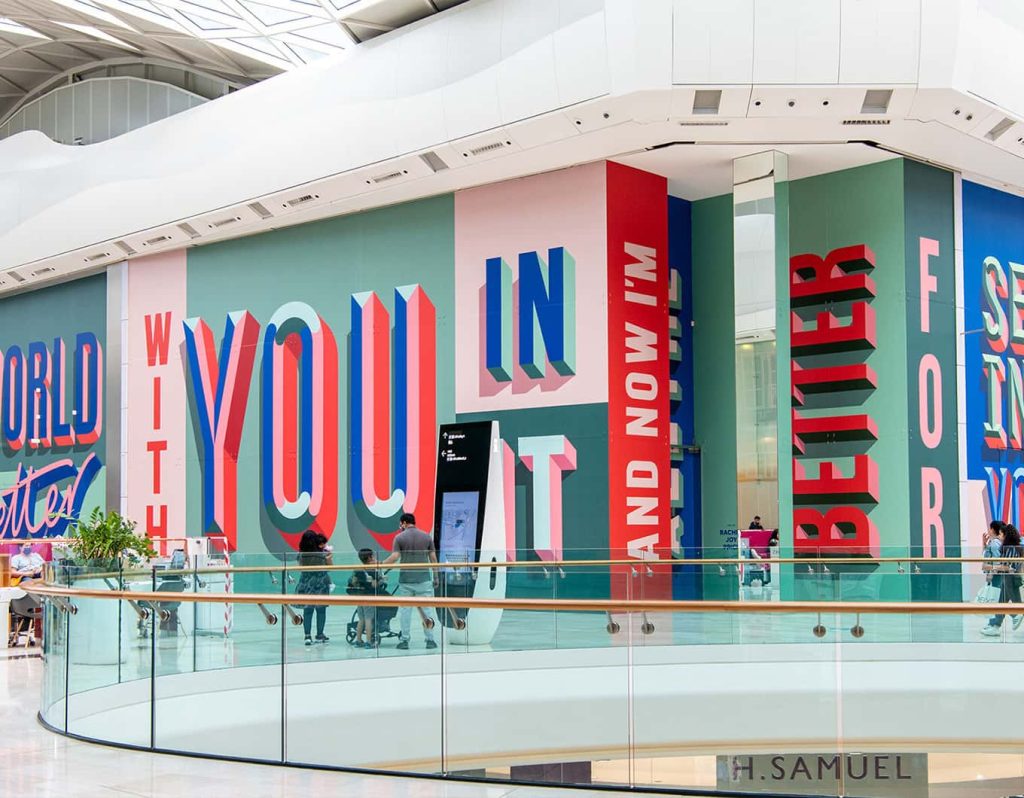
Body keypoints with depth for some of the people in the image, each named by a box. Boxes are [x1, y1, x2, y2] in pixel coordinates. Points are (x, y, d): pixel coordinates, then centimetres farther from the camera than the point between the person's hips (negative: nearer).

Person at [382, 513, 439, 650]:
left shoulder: (400, 538, -2)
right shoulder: (427, 537, 4)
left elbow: (394, 557, -11)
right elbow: (433, 558, 3)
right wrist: (435, 577, 11)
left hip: (406, 579, -1)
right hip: (423, 578, 1)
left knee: (404, 610, 6)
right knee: (427, 609, 4)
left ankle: (404, 640, 7)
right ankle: (430, 640, 4)